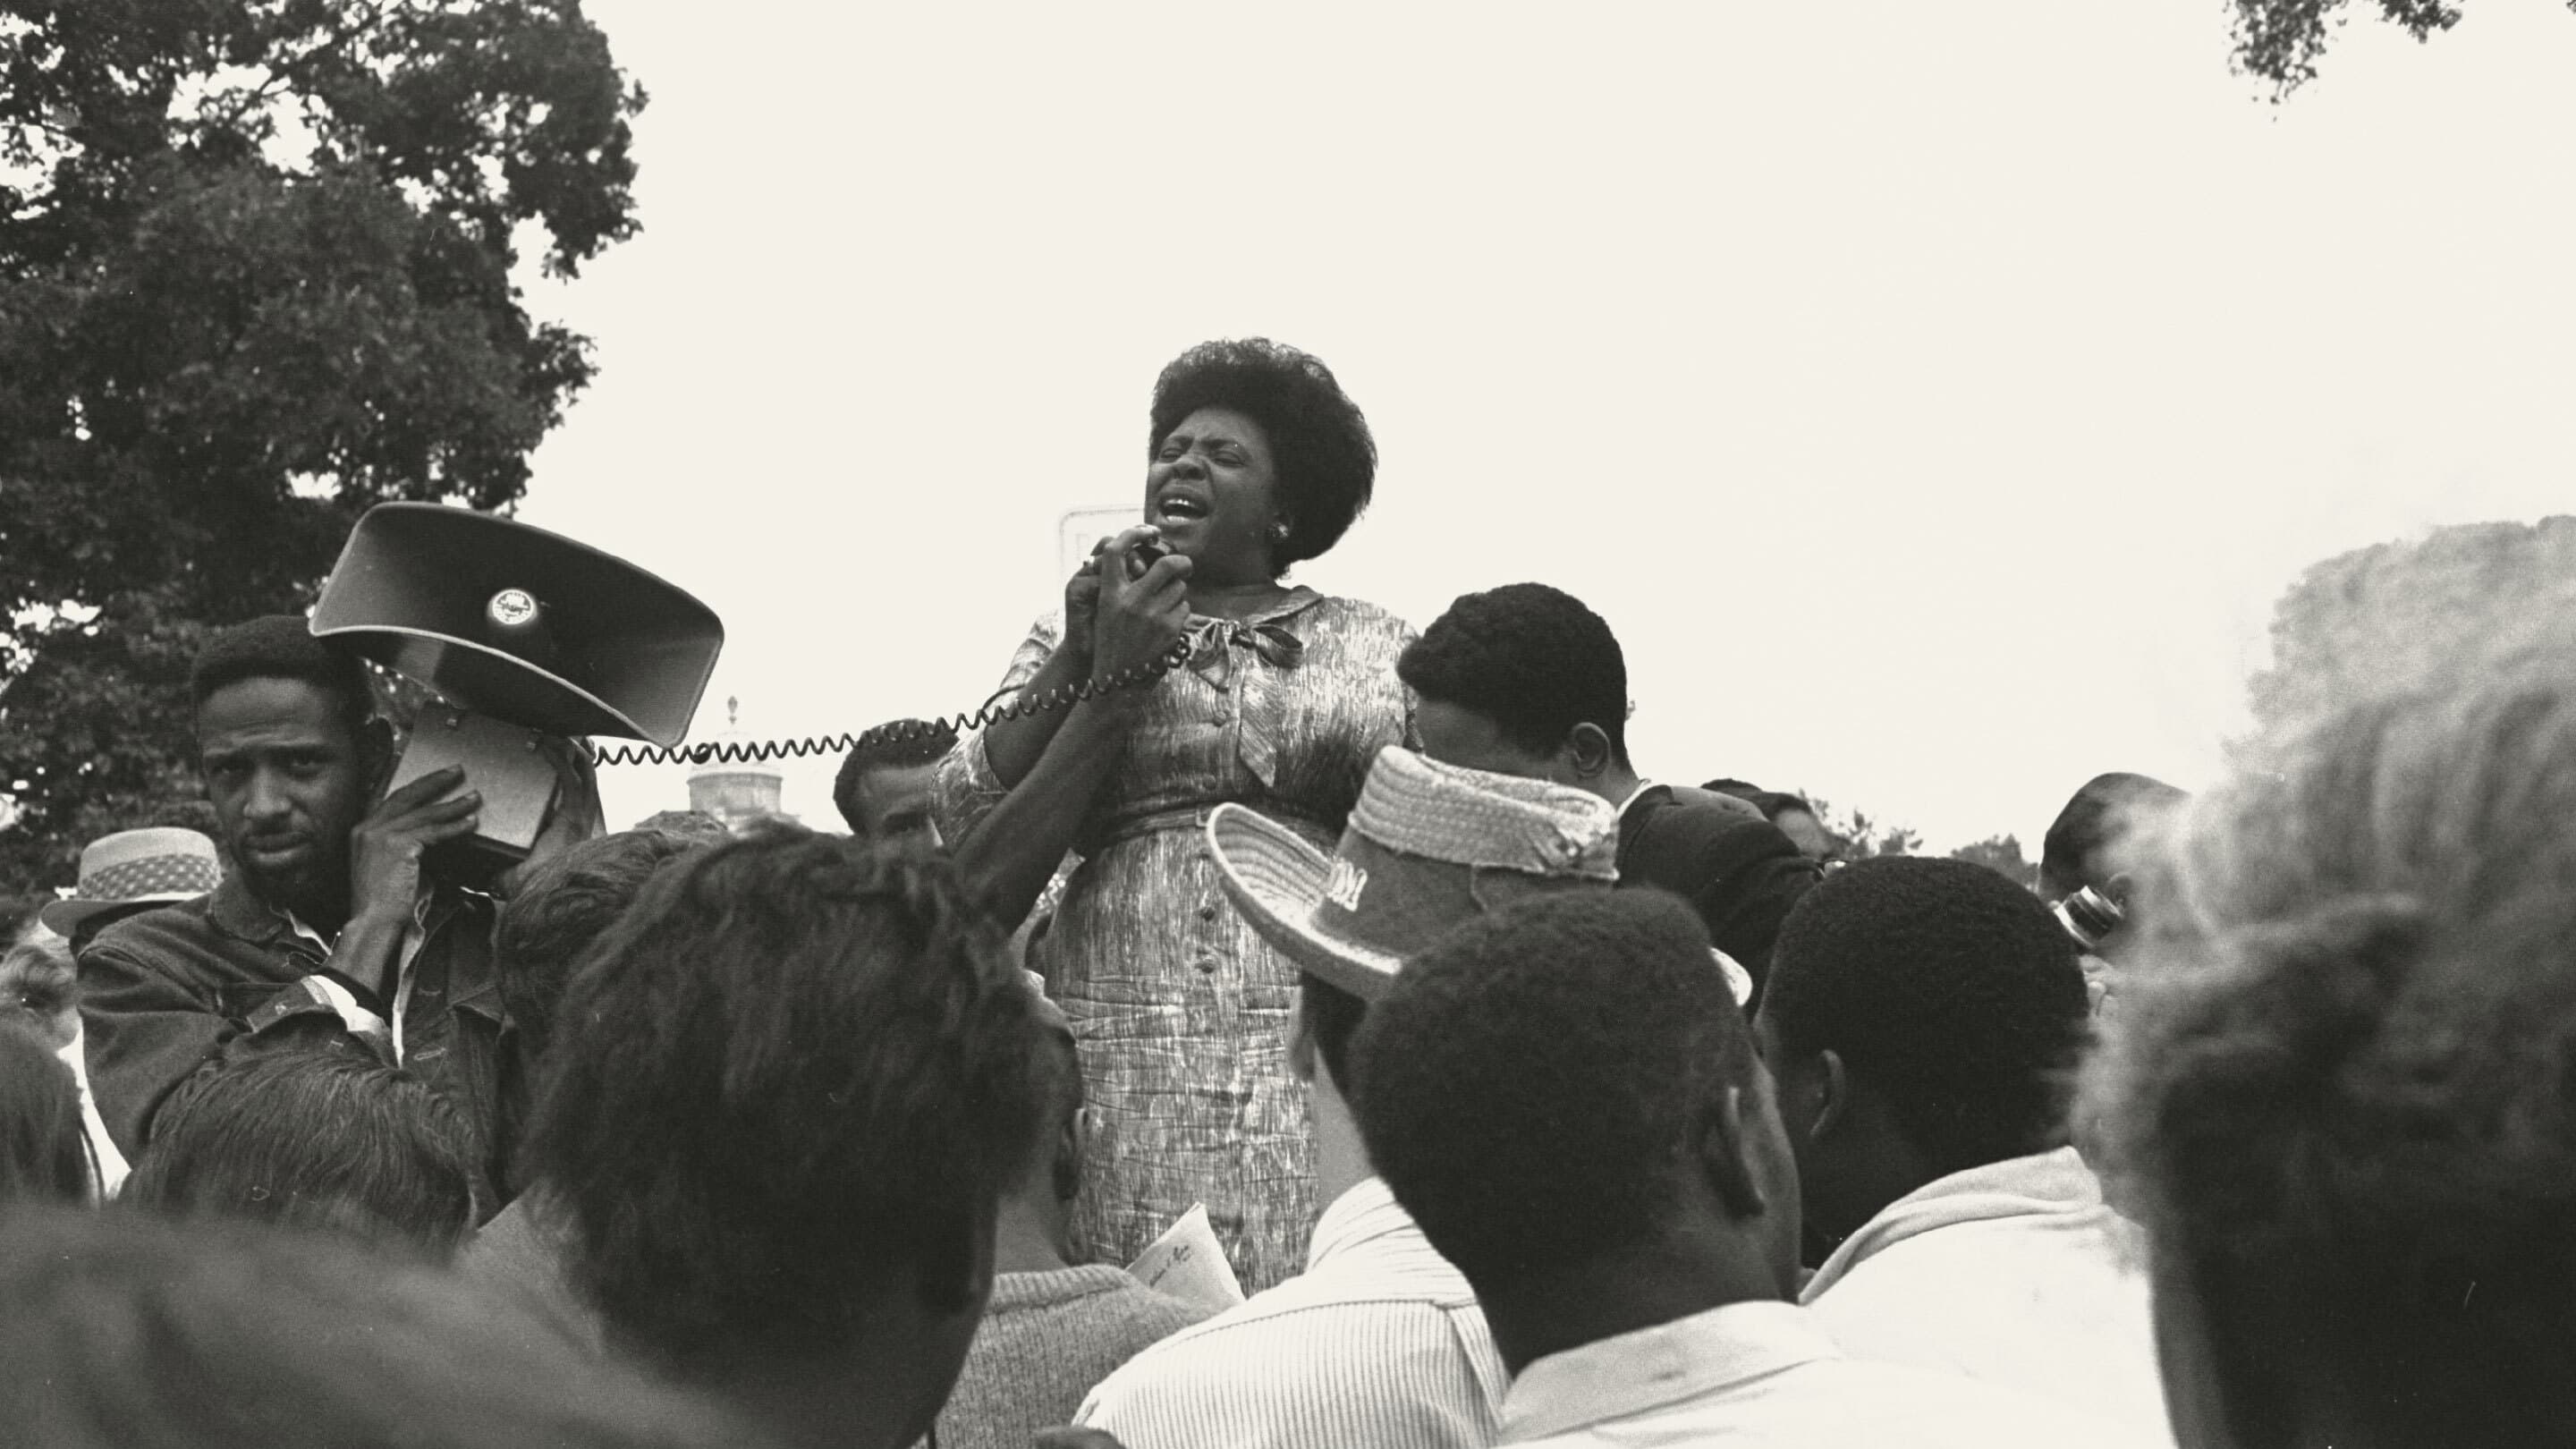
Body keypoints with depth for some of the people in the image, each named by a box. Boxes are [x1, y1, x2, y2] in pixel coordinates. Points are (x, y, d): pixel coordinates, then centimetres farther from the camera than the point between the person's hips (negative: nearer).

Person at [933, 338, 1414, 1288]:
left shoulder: (1372, 646, 15)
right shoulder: (1079, 637, 16)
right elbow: (984, 882, 6)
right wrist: (1101, 674, 0)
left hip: (1317, 1037, 0)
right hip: (1117, 1056, 0)